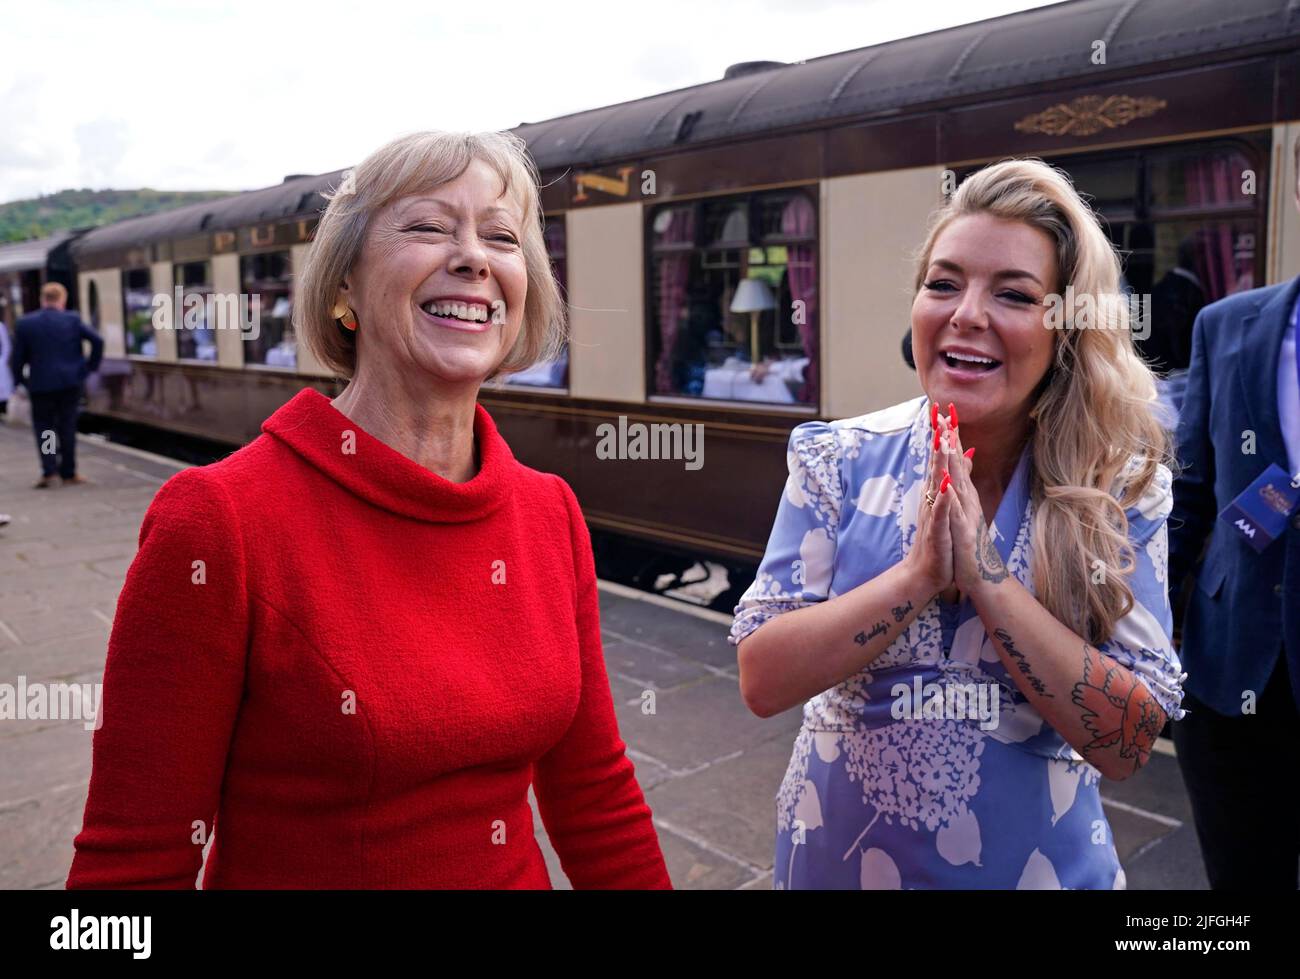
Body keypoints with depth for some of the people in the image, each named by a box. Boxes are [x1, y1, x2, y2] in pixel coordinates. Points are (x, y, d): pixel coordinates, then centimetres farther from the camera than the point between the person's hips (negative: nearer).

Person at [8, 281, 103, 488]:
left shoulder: (24, 324, -2)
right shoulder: (72, 320, -3)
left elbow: (17, 357, -1)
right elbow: (97, 341, -8)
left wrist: (19, 381, 9)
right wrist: (91, 367, 1)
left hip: (40, 384, 0)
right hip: (70, 383, 1)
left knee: (43, 426, 10)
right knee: (67, 426, 9)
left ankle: (48, 471, -4)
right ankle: (68, 473, 12)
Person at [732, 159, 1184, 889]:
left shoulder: (1121, 489, -11)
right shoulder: (840, 461, -11)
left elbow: (1128, 744, -16)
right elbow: (762, 681, -16)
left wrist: (988, 576, -26)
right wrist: (919, 574, -27)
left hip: (1036, 862, 0)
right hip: (838, 852, 1)